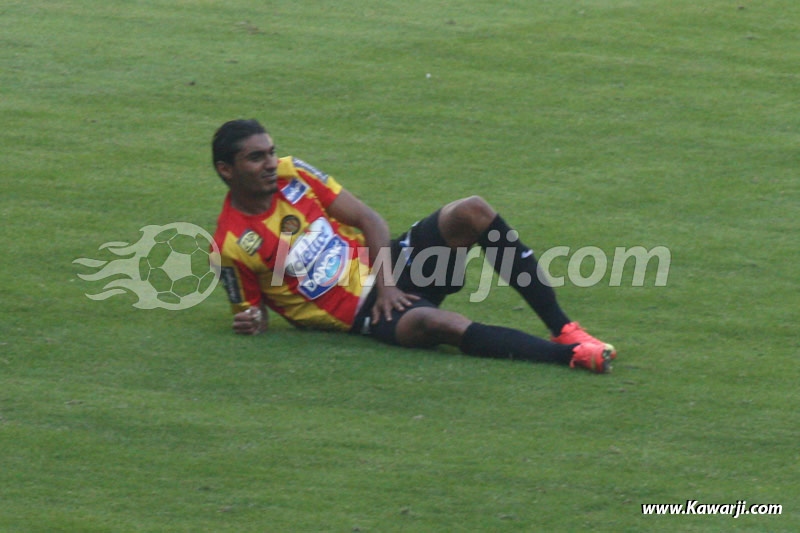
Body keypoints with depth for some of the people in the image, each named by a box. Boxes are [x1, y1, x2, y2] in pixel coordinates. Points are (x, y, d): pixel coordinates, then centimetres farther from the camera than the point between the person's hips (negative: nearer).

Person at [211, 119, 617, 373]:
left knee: (473, 212, -18)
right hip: (361, 312, -6)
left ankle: (562, 328, -18)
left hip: (388, 264, 6)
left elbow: (367, 219, 6)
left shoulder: (292, 174, 4)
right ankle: (570, 355, -46)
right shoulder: (233, 245, -9)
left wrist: (386, 281, -8)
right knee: (431, 323, -38)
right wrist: (253, 320, -20)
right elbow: (250, 307, 5)